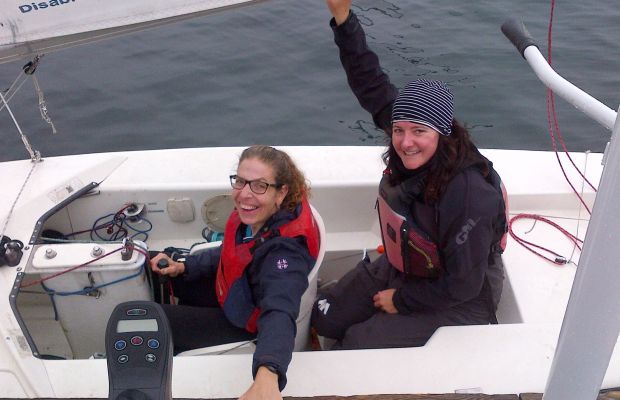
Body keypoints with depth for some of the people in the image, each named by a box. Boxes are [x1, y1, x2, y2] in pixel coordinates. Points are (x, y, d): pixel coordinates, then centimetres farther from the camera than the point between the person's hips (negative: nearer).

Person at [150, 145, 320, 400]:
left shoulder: (285, 249, -40)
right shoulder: (254, 215, -18)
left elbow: (279, 313, -57)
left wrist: (267, 375, -75)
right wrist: (183, 267, -6)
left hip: (243, 321, -7)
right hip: (230, 290, 7)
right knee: (157, 271, 20)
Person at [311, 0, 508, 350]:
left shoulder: (469, 196, -35)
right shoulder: (412, 153, -16)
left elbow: (461, 285, -26)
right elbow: (371, 84, -9)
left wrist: (400, 299, -14)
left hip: (457, 303, -7)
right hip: (401, 270, 7)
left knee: (357, 343, -12)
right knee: (326, 318, 7)